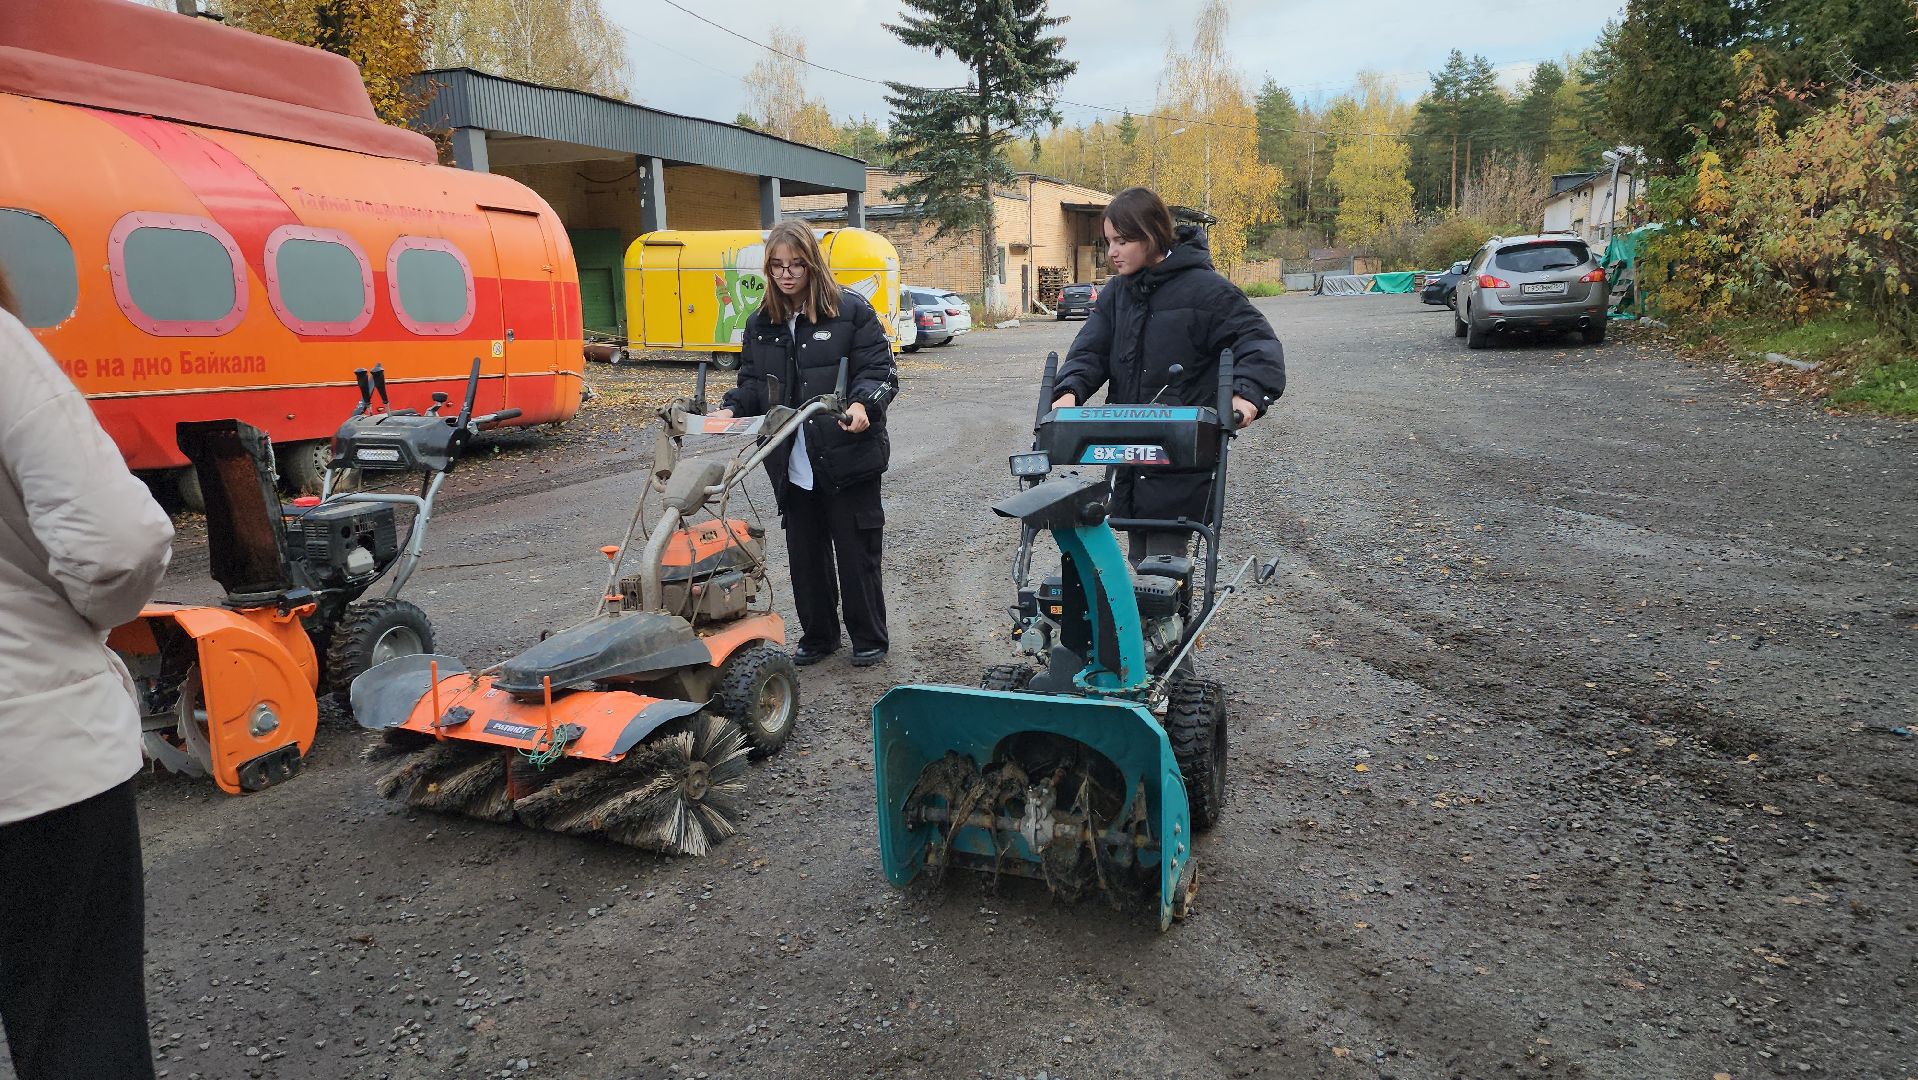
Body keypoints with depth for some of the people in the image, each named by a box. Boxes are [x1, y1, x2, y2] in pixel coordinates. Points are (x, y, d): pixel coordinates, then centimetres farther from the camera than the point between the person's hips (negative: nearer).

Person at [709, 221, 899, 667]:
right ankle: (817, 636, 28)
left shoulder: (851, 310, -5)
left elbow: (880, 371, -7)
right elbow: (752, 382, 16)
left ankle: (869, 639, 20)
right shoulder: (761, 324, 10)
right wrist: (732, 409, -4)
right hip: (792, 465, 5)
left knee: (856, 553, 4)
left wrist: (863, 403, -27)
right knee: (805, 555, 13)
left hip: (847, 460, -5)